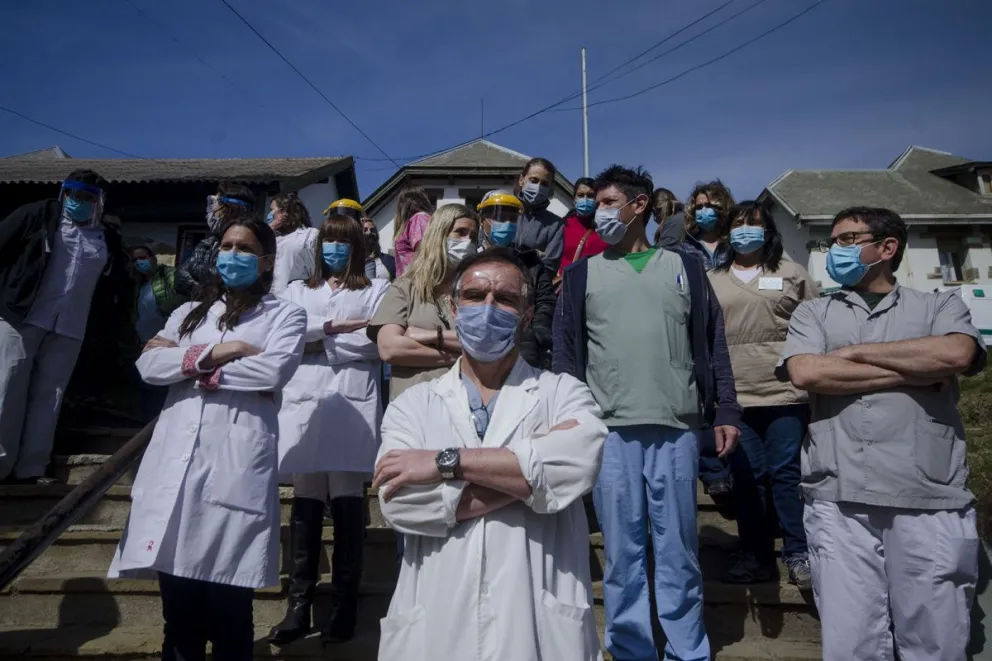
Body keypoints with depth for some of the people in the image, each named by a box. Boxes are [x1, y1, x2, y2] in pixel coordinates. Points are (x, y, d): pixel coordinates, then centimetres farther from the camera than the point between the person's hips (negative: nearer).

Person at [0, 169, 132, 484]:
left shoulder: (110, 239, 12)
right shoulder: (40, 215, 5)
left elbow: (121, 283, 20)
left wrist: (114, 321, 11)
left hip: (69, 331, 2)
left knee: (47, 397, 4)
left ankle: (29, 469, 9)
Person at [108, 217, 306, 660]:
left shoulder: (284, 315, 8)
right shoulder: (189, 312, 22)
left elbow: (274, 370, -11)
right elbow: (148, 364, 6)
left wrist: (197, 365, -2)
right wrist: (214, 352, -6)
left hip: (237, 463, -4)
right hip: (176, 460, 4)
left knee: (228, 610, 0)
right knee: (178, 611, 10)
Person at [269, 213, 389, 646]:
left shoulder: (376, 291, 13)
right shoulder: (297, 291, 21)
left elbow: (378, 344, -3)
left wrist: (319, 341, -3)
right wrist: (334, 327, -7)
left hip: (353, 405, -2)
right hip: (305, 402, 3)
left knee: (347, 501, -2)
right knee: (306, 501, 3)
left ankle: (344, 603, 9)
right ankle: (299, 604, 11)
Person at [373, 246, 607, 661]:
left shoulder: (563, 394, -1)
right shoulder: (412, 405, 2)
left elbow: (575, 463, -21)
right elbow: (400, 503, -14)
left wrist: (446, 462, -17)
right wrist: (530, 473, -15)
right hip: (435, 627, 1)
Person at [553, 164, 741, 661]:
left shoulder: (686, 269, 11)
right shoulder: (582, 274, 9)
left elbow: (712, 345, 9)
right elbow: (566, 354, 6)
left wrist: (725, 412, 1)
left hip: (677, 430, 0)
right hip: (609, 432, 0)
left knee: (678, 551, 9)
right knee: (622, 552, 8)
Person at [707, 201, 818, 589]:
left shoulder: (792, 274, 8)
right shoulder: (712, 281, 12)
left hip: (786, 394, -2)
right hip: (734, 397, 2)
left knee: (787, 474, 2)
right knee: (746, 477, 8)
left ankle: (799, 554, 16)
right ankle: (756, 555, 20)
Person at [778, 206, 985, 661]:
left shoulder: (940, 306, 13)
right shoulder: (813, 313, 14)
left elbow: (956, 355, -9)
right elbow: (806, 374, -6)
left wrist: (854, 352, -3)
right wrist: (913, 372, -4)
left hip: (932, 501, 0)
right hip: (840, 503, 0)